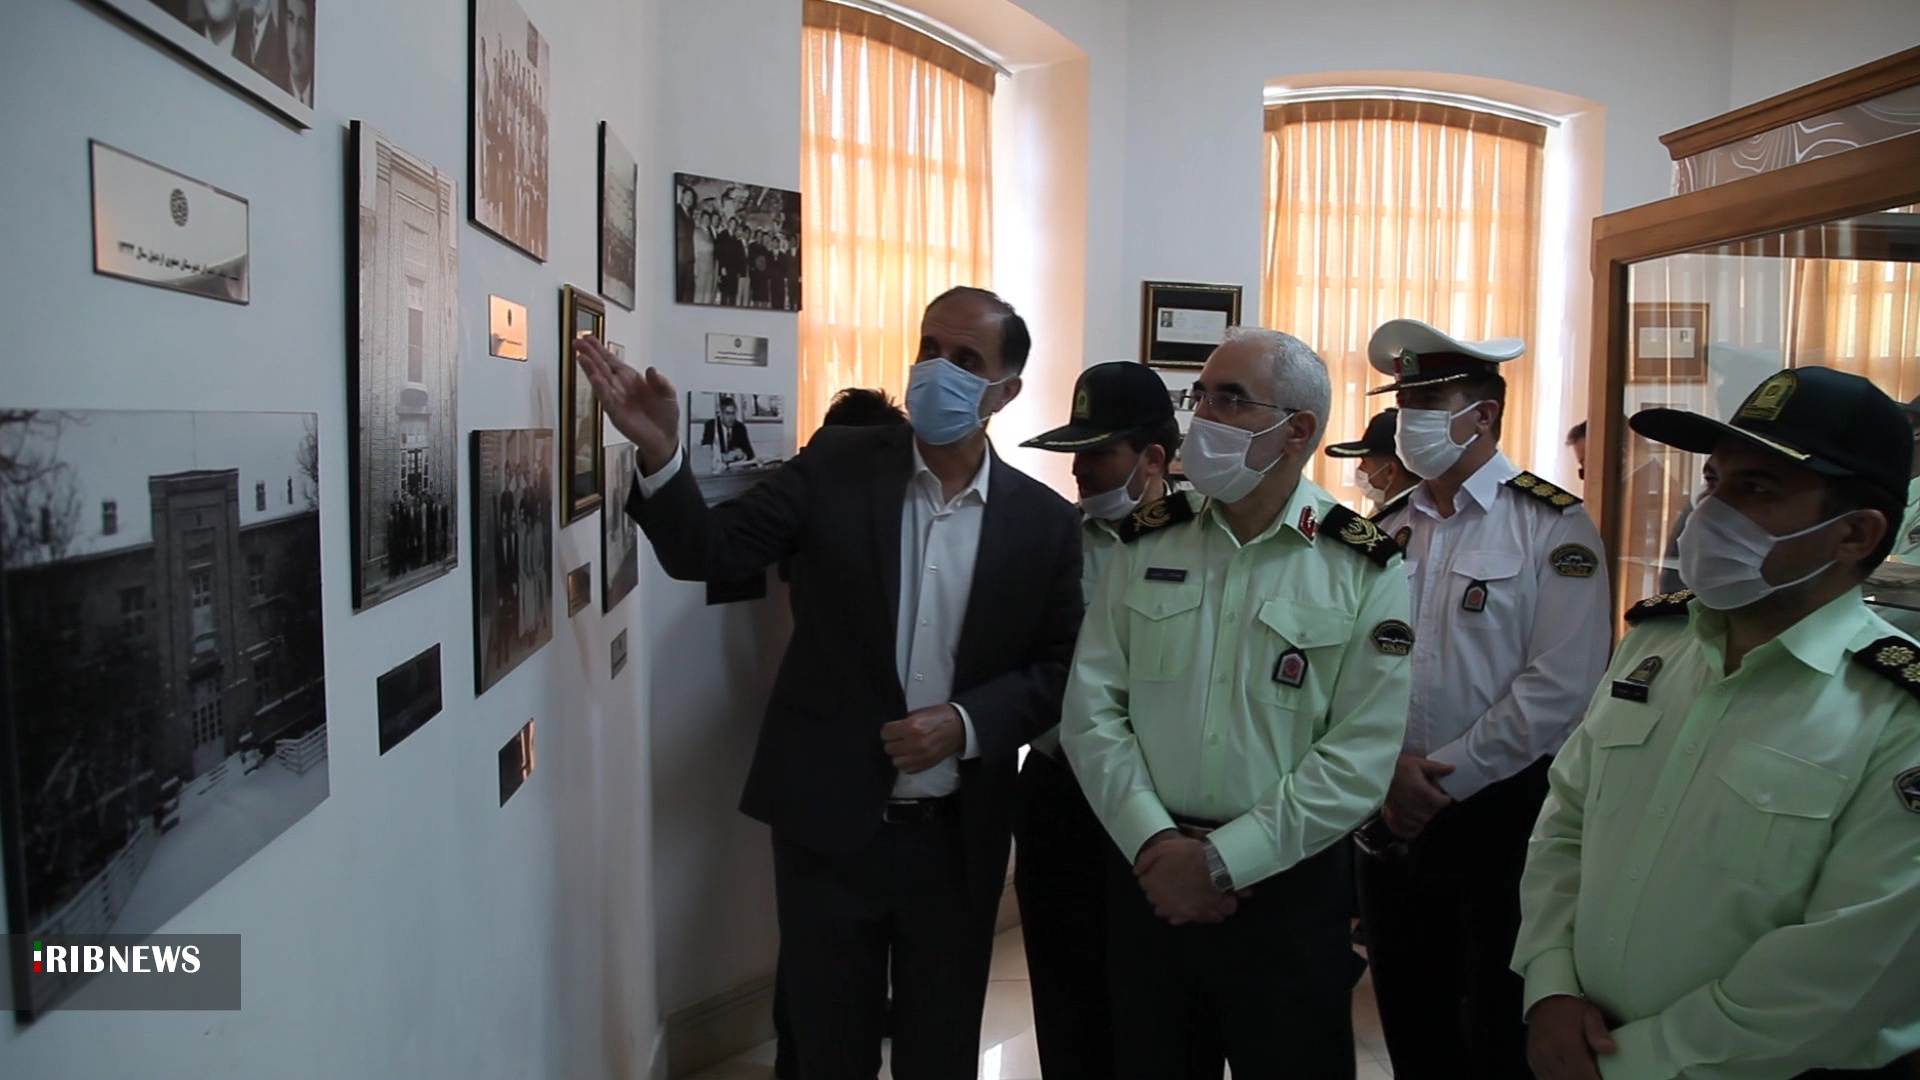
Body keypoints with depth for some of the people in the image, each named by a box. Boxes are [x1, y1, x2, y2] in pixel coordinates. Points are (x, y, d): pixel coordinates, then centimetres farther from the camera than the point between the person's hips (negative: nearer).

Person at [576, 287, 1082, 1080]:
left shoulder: (1045, 521, -2)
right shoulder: (837, 466, -4)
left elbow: (1058, 671, 1)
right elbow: (708, 551, -10)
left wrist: (967, 722, -15)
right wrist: (659, 452, -27)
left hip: (957, 838, 1)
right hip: (829, 823, -1)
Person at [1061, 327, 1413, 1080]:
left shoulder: (1368, 569, -7)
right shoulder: (1147, 547, 2)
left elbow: (1362, 756, -13)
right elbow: (1091, 708, -1)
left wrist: (1222, 860, -15)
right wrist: (1152, 841, -13)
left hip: (1289, 892, -2)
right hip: (1150, 879, 3)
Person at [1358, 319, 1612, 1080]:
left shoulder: (1553, 528, -9)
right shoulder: (1388, 532, 6)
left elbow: (1559, 692, -18)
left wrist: (1446, 778, -16)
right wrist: (1389, 771, -11)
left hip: (1500, 815, -4)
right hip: (1392, 816, 5)